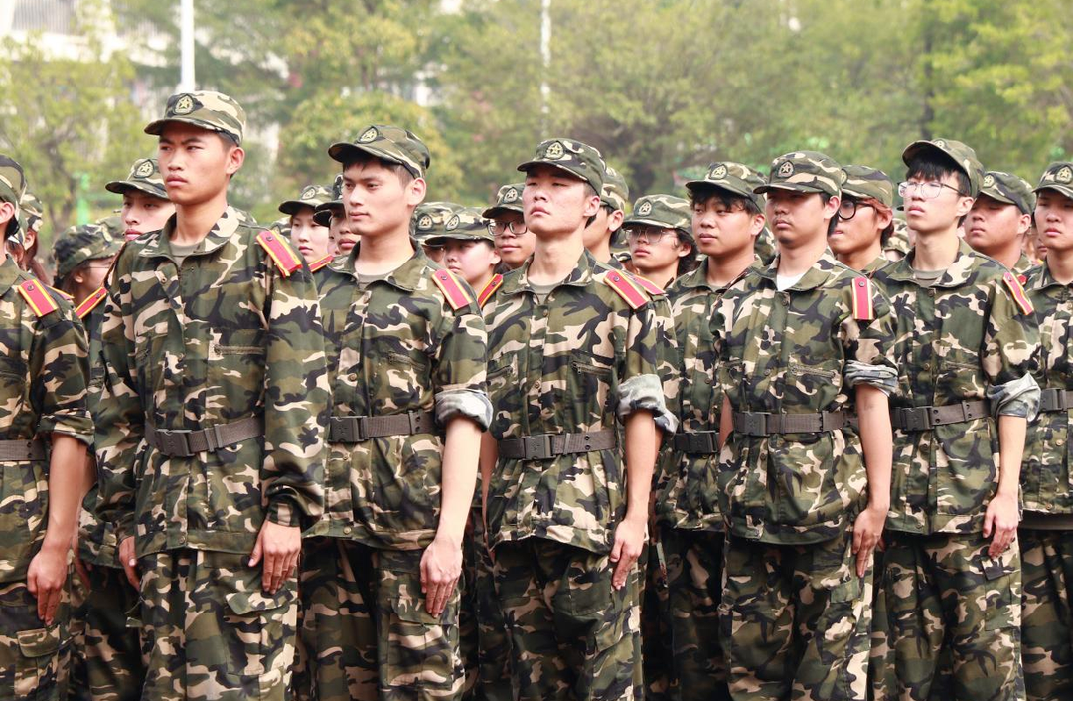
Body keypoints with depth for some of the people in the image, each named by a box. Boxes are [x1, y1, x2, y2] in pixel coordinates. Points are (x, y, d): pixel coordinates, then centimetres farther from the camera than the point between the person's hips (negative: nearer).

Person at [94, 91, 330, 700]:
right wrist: (125, 516, 13)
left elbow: (300, 398, -9)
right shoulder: (136, 265, 14)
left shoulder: (268, 261, -4)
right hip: (163, 507, 6)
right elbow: (118, 400, 16)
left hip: (244, 508, -6)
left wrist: (287, 510, -14)